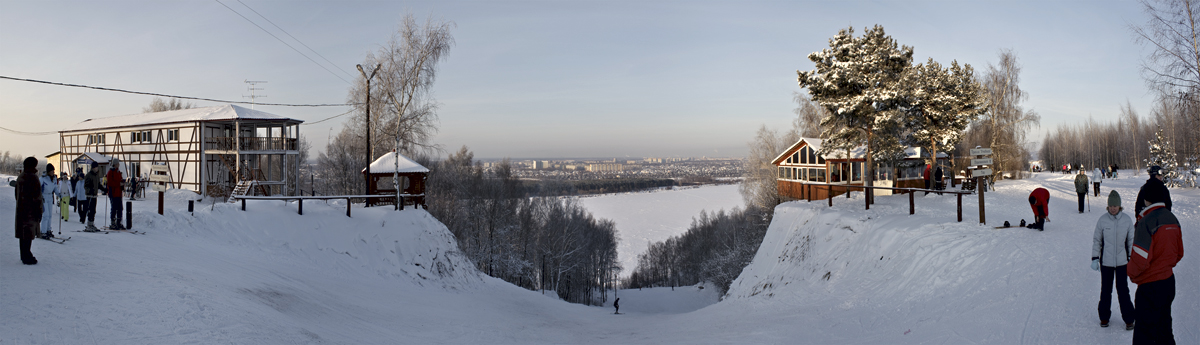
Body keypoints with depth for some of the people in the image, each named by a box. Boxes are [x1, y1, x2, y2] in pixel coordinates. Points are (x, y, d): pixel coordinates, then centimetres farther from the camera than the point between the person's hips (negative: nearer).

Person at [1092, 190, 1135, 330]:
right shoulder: (1102, 220, -6)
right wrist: (1095, 258, 0)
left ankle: (1128, 318, 15)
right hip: (1106, 261, 0)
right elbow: (1096, 240, 3)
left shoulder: (1127, 220, -4)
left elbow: (1131, 240, 6)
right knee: (1105, 290, 11)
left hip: (1122, 261, 0)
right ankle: (1104, 316, 27)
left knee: (1123, 290, 1)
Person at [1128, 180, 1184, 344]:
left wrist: (1132, 272, -3)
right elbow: (1179, 252, 14)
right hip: (1169, 280, 8)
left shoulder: (1147, 222, -21)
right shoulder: (1172, 219, 5)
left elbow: (1141, 257, -21)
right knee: (1163, 328, 21)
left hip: (1150, 285, -8)